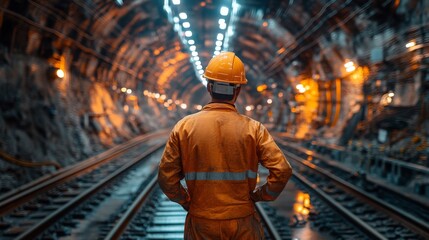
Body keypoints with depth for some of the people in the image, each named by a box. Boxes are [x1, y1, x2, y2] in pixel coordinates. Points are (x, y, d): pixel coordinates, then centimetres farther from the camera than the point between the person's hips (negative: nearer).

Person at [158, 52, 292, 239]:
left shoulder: (184, 127, -6)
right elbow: (282, 170, -13)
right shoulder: (253, 129, -7)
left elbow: (166, 177, -6)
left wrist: (185, 201, 8)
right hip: (243, 224, 0)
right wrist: (260, 195, 2)